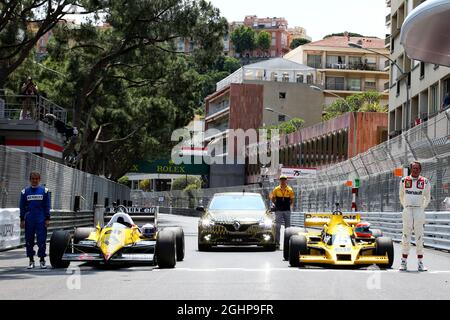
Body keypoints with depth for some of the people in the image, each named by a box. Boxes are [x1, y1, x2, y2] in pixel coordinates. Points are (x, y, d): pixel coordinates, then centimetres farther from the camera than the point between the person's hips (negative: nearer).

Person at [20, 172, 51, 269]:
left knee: (42, 240, -4)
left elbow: (47, 206, 4)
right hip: (29, 220, 2)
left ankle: (42, 260, 4)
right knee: (29, 240, 5)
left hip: (41, 220, -2)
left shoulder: (44, 191, 3)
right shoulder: (25, 191, 6)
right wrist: (22, 220, 3)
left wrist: (47, 219, -2)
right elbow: (22, 207, 8)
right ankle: (31, 261, 13)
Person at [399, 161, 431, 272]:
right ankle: (403, 262, 3)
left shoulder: (425, 182, 4)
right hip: (407, 210, 0)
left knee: (419, 237, 0)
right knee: (406, 237, 0)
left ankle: (420, 263, 4)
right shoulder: (404, 181, 6)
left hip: (419, 211, 0)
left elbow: (427, 198, 17)